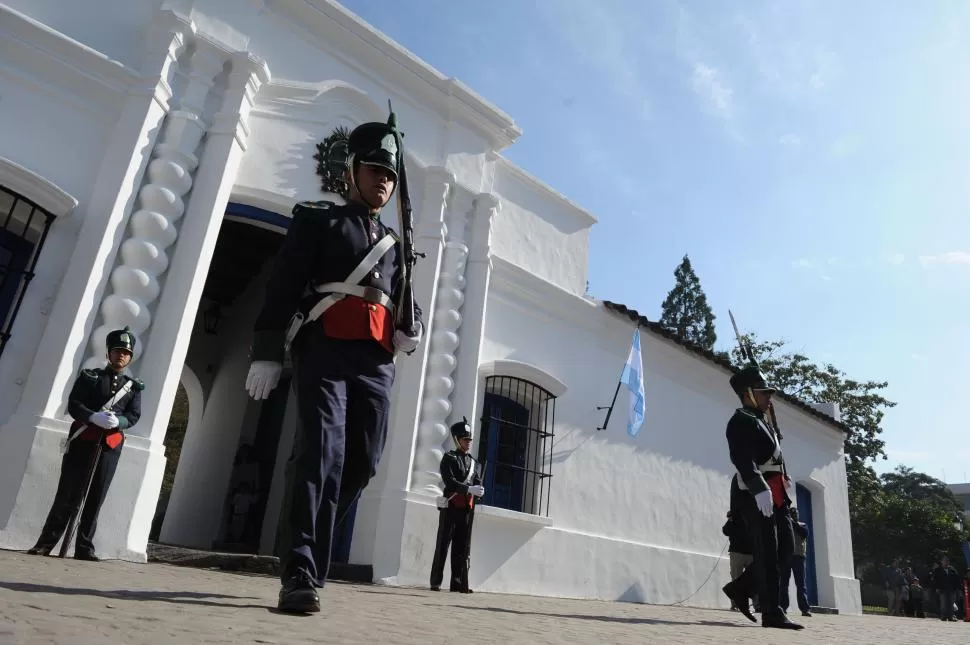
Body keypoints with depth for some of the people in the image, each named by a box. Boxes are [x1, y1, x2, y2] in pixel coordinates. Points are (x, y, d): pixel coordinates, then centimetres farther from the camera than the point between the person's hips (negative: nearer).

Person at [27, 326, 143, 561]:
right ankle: (46, 543, 10)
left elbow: (134, 416, 4)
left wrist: (118, 421, -18)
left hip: (110, 446, 2)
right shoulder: (89, 376, 8)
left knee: (95, 499, 3)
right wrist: (94, 417, -21)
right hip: (83, 441, -1)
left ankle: (84, 547, 9)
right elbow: (73, 404, -2)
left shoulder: (134, 386, 12)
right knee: (67, 494, -1)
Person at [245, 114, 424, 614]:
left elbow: (403, 301, 27)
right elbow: (283, 287, 1)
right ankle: (300, 576, -14)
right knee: (321, 454, -17)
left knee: (361, 463, 2)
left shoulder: (394, 244, 26)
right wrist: (266, 353, -9)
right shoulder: (317, 220, 11)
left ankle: (305, 548, 20)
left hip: (376, 363, 5)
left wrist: (409, 332, 3)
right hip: (324, 351, -5)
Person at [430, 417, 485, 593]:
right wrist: (469, 489, -25)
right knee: (443, 544, -2)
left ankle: (458, 583, 10)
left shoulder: (472, 461, 16)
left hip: (467, 508, 6)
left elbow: (478, 481, 9)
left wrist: (479, 490, -15)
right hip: (450, 506, -5)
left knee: (462, 547, 6)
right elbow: (450, 481, -15)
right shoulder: (449, 458, -3)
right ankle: (436, 582, 4)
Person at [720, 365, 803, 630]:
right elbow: (743, 459, -21)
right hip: (756, 495, -10)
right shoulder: (741, 421, -8)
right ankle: (772, 613, -1)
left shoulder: (762, 421, 24)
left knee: (785, 547, 9)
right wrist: (759, 489, -33)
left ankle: (740, 588, 18)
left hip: (776, 495, 10)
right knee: (767, 553, -7)